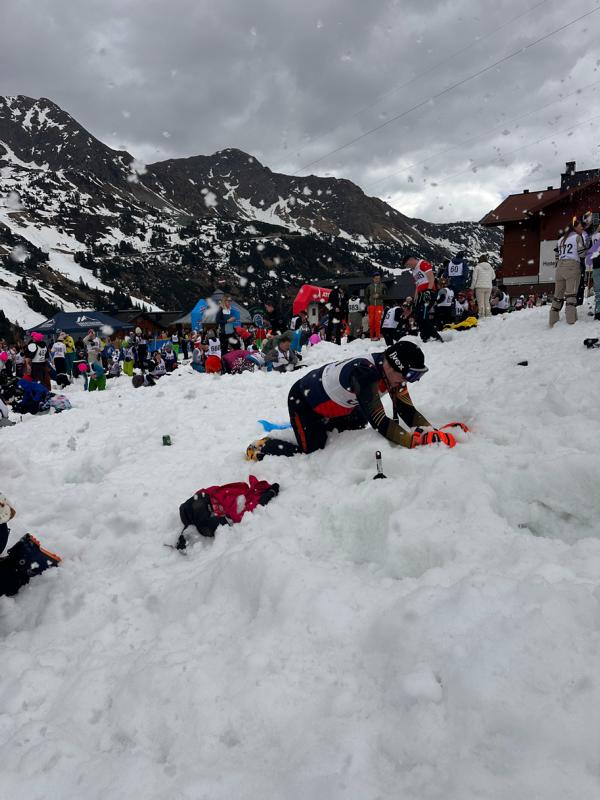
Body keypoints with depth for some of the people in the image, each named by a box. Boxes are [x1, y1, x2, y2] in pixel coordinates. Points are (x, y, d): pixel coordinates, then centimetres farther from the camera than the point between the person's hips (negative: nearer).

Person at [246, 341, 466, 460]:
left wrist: (435, 433, -25)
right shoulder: (365, 374, -40)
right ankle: (260, 448, 7)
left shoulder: (392, 370, -14)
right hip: (303, 399, -8)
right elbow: (381, 423, -42)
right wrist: (419, 442, -46)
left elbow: (407, 411, -12)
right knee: (312, 453, -12)